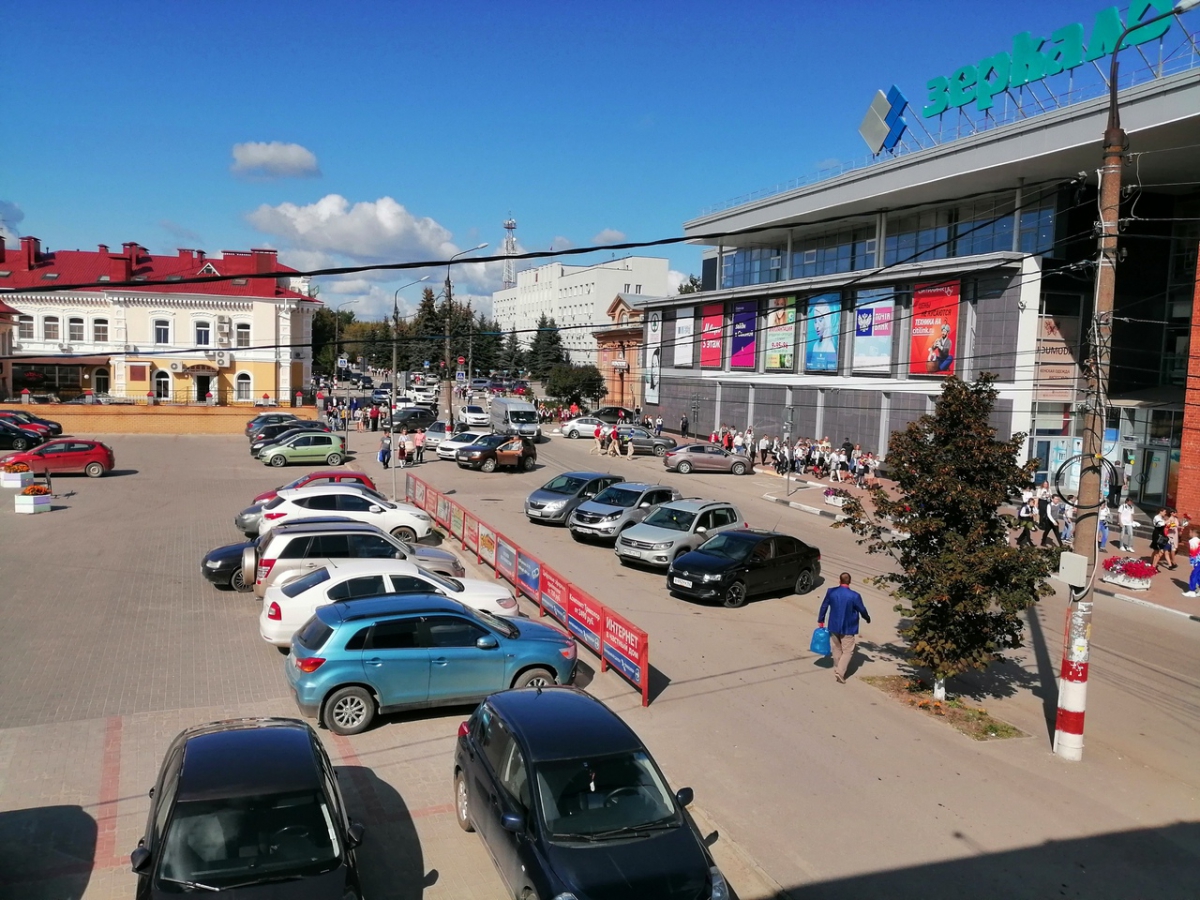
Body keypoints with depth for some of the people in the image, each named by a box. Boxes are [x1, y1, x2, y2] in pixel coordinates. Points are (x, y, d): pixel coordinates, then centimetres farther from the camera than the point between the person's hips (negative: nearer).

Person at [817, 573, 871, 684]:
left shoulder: (831, 592, -9)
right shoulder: (855, 596, -18)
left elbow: (824, 606, 0)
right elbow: (862, 610, -5)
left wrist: (820, 621, 14)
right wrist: (868, 619, 16)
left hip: (834, 627, 3)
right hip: (848, 629, -3)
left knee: (836, 649, 21)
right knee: (847, 651, 7)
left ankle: (837, 669, 34)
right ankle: (840, 672, -5)